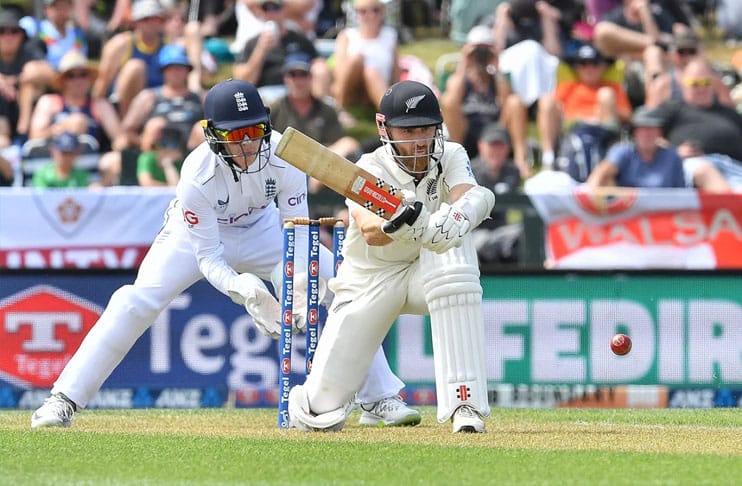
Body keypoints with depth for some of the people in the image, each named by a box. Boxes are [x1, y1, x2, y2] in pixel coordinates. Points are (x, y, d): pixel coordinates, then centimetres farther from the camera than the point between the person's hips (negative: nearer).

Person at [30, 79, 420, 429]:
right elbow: (208, 258, -28)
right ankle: (64, 401, -15)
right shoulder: (197, 176, -35)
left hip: (262, 229, 3)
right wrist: (242, 289, -47)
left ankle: (380, 399, 3)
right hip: (198, 232, -3)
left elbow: (296, 232, -21)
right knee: (136, 302, -23)